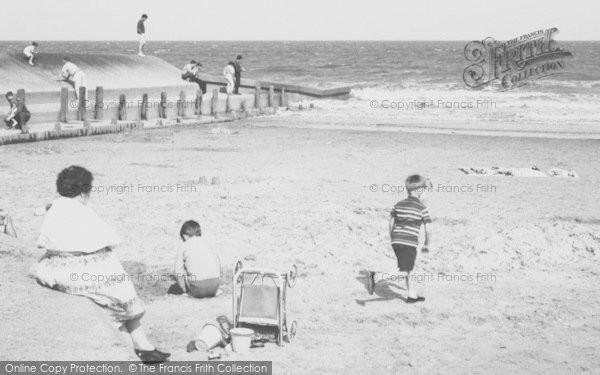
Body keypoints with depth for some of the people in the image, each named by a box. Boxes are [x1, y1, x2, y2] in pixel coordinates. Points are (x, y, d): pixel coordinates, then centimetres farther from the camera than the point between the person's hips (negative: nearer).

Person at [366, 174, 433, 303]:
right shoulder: (422, 208, -4)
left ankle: (412, 295, 27)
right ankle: (374, 274, -26)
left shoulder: (399, 205, 12)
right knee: (403, 271, -8)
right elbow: (428, 230, -5)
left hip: (396, 241, 7)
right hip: (410, 242, -7)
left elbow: (391, 223, 17)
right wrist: (426, 245, 9)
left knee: (407, 269, 21)